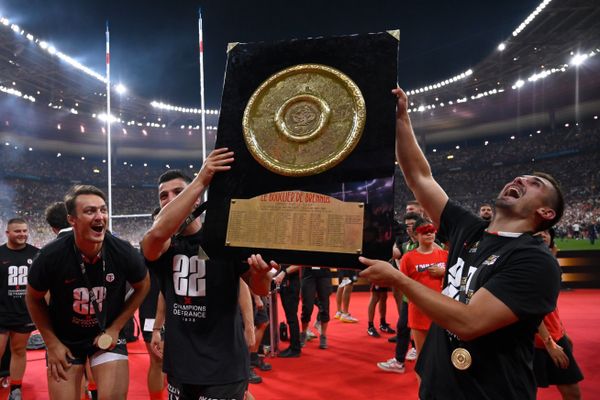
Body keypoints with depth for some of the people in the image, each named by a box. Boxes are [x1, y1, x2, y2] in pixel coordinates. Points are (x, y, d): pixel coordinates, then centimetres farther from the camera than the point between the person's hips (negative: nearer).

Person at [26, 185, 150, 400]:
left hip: (107, 334, 0)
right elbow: (34, 299, -2)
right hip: (63, 339, 0)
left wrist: (115, 328, -4)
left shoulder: (124, 252, -20)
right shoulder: (50, 256, -22)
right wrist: (52, 343, -3)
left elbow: (142, 287, -1)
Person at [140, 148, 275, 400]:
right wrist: (200, 180, -32)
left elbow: (260, 289, -6)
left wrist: (261, 272, -30)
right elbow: (157, 233, -26)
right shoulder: (162, 247, -2)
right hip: (179, 366, 3)